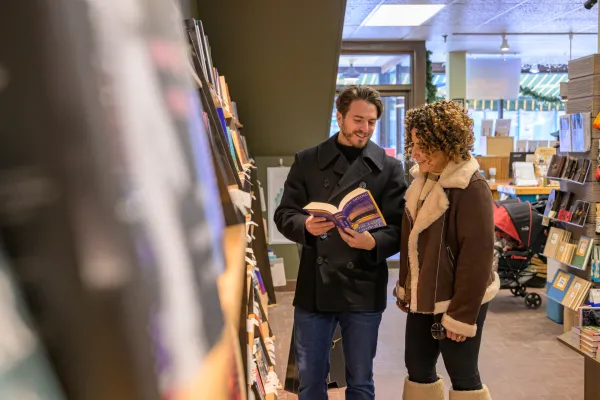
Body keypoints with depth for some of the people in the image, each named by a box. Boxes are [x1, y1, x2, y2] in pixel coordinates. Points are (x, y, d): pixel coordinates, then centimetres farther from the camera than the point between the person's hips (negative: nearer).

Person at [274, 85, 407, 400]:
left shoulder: (389, 167, 2)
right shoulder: (307, 161, 4)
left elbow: (399, 228, -4)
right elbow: (284, 214, 2)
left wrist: (373, 243, -24)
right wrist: (306, 226, -20)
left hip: (364, 288, 0)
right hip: (314, 286, 1)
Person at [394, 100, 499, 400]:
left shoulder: (471, 189, -20)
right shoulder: (422, 180, 5)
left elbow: (477, 256, -21)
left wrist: (462, 314, -20)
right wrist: (404, 288, 14)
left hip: (457, 302, -8)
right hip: (423, 298, 8)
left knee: (462, 375, 6)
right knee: (417, 368, 15)